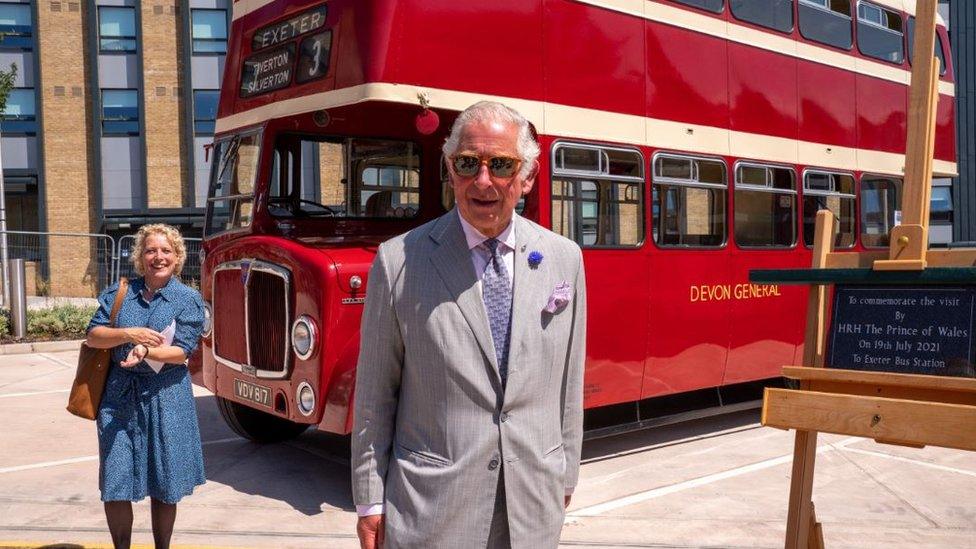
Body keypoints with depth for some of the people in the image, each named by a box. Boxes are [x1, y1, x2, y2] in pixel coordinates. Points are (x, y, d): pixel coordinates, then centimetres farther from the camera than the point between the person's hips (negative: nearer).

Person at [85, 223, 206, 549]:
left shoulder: (188, 299, 0)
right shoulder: (119, 294, 8)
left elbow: (182, 351, -8)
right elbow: (93, 336, 1)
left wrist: (146, 351, -24)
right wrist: (128, 334, -16)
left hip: (166, 399, -2)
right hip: (119, 396, 2)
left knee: (164, 486, 7)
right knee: (114, 483, 2)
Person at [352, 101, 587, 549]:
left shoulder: (564, 259, 2)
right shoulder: (400, 260, -8)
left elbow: (568, 382, 8)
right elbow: (374, 393, -4)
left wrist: (566, 474, 12)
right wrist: (370, 500, -3)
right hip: (432, 511, -2)